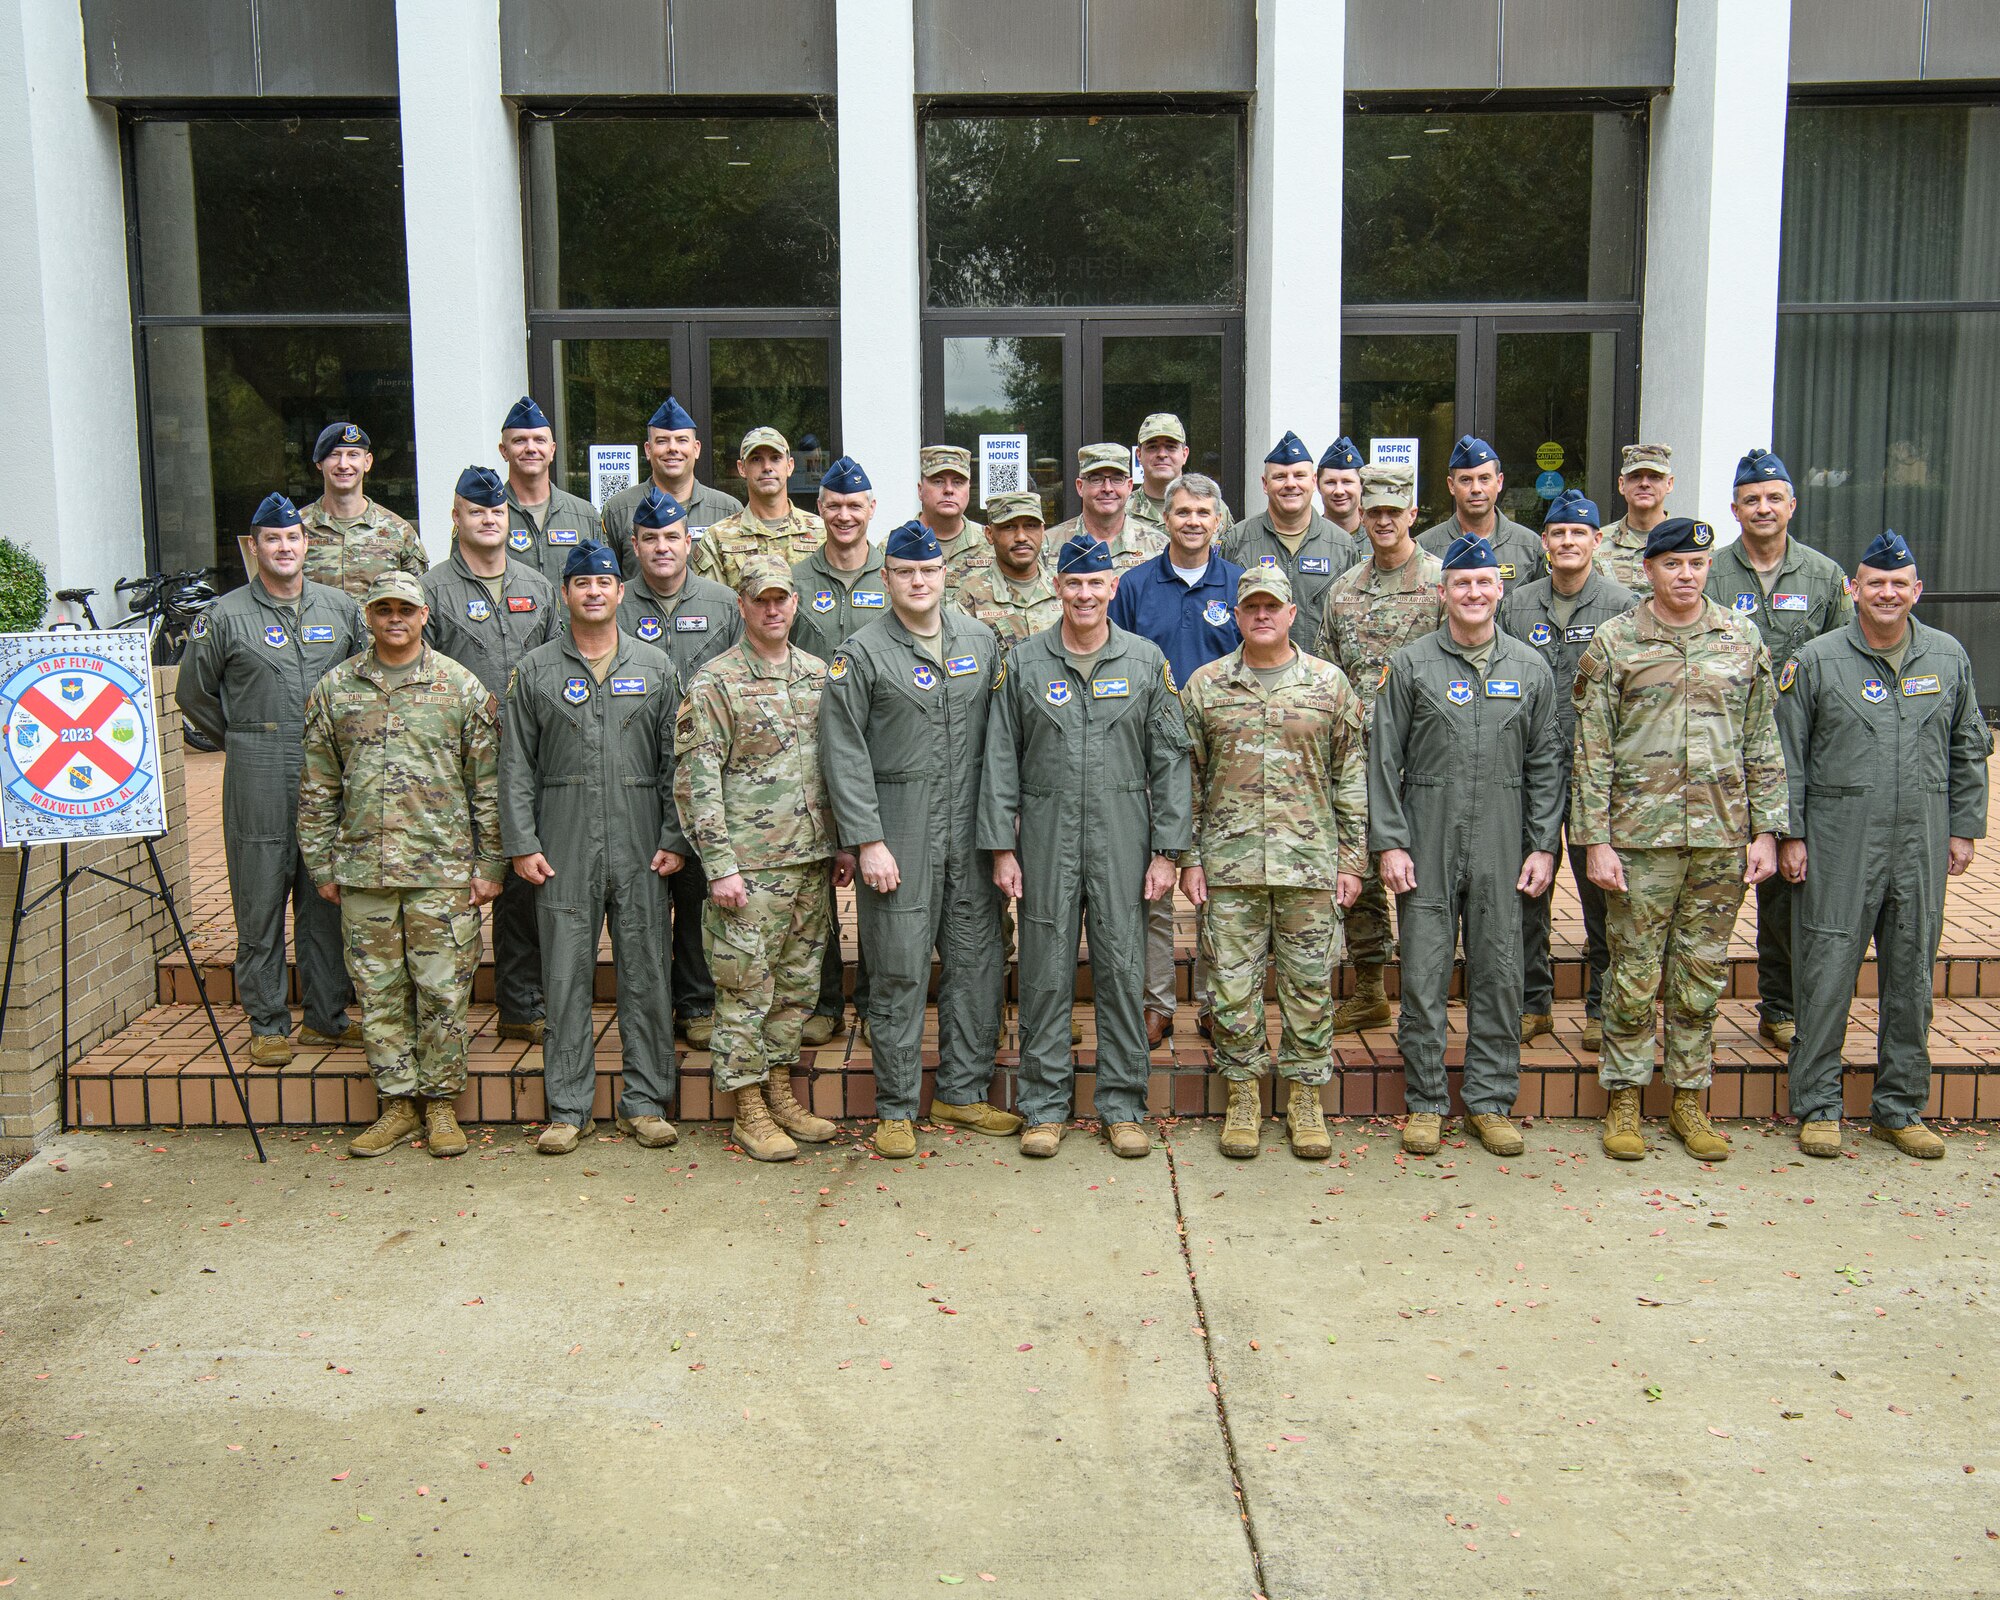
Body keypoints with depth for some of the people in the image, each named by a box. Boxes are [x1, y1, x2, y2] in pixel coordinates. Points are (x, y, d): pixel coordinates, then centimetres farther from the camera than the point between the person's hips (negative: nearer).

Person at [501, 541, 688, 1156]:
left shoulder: (655, 666, 9)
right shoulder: (535, 671, 7)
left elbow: (675, 759, 7)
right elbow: (516, 765, 5)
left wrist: (675, 839, -1)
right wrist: (522, 844, -3)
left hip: (640, 850, 1)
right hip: (563, 851, 0)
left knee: (646, 976, 3)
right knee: (567, 978, 3)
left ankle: (645, 1103, 13)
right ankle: (568, 1108, 12)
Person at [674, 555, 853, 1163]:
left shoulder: (819, 674, 11)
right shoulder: (714, 682, -6)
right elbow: (696, 782, -10)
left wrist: (844, 843, 12)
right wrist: (720, 865, -15)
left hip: (812, 861, 6)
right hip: (750, 864, -6)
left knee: (797, 983, 13)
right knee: (746, 988, 0)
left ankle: (781, 1093, 25)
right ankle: (750, 1112, 10)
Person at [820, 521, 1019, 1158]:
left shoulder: (981, 641, 9)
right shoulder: (862, 654, -5)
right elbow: (844, 754, -7)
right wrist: (867, 841, -13)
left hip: (971, 828, 4)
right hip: (899, 829, -4)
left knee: (978, 961, 9)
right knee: (900, 970, 0)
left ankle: (962, 1092, 23)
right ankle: (896, 1107, 12)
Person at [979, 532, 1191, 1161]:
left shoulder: (1147, 660, 4)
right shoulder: (1024, 662, 4)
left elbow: (1170, 761, 4)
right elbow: (1001, 761, 3)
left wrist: (1166, 850, -1)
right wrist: (1001, 847, -2)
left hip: (1122, 840, 0)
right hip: (1046, 839, 0)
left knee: (1122, 970, 4)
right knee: (1045, 972, 4)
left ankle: (1123, 1105, 16)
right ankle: (1045, 1104, 16)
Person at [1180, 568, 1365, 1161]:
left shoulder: (1330, 683, 6)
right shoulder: (1204, 685, 6)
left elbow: (1352, 778, 7)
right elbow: (1187, 778, 8)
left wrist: (1352, 860, 2)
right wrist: (1188, 857, 2)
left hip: (1310, 862, 0)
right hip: (1228, 862, 0)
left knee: (1308, 985, 5)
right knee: (1233, 985, 4)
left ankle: (1304, 1098, 18)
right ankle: (1243, 1096, 17)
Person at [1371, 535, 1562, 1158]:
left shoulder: (1530, 669, 8)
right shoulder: (1410, 665, 1)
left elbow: (1545, 766, 9)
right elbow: (1383, 762, 0)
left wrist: (1543, 846, 3)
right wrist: (1389, 842, -7)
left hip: (1502, 849, 2)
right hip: (1427, 847, -2)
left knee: (1499, 973, 6)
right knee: (1423, 976, 1)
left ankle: (1491, 1100, 17)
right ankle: (1426, 1102, 13)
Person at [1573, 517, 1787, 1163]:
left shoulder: (1742, 640, 8)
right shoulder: (1613, 642, 0)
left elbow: (1763, 745, 10)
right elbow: (1592, 751, -2)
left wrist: (1764, 830, 4)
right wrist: (1595, 840, -7)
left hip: (1723, 838, 3)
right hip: (1640, 836, -2)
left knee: (1702, 974, 10)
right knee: (1636, 975, 3)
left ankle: (1689, 1099, 21)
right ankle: (1625, 1101, 15)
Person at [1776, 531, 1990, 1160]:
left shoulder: (1949, 658, 8)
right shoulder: (1816, 660, -2)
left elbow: (1968, 751, 15)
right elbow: (1787, 756, 0)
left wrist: (1964, 829, 10)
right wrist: (1790, 835, -5)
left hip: (1921, 848, 3)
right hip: (1837, 846, -3)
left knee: (1912, 978, 10)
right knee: (1827, 976, 0)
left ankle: (1901, 1108, 22)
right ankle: (1817, 1107, 12)